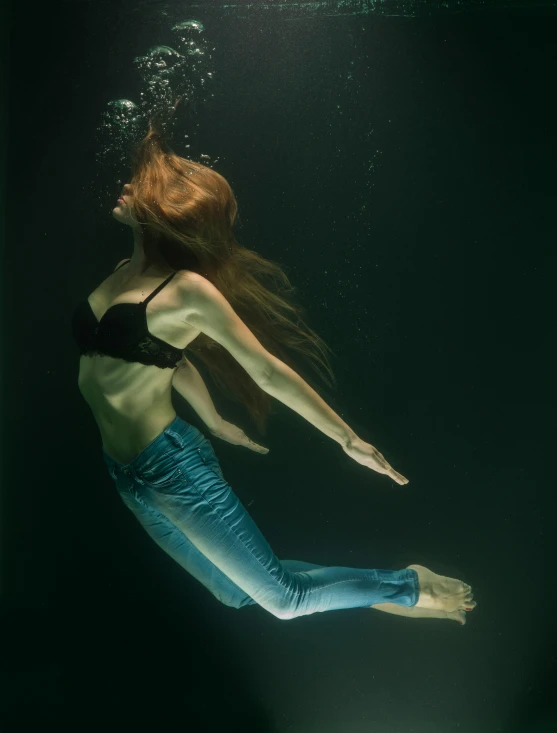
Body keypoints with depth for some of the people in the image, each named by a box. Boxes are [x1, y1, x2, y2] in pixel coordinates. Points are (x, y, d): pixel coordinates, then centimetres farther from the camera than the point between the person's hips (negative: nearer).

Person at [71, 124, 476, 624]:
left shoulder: (186, 289, -17)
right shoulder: (122, 276, 5)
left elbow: (267, 371, -13)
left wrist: (348, 439, -11)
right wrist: (214, 422, 26)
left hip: (173, 468, -8)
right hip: (127, 473, 8)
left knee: (286, 598, 0)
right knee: (235, 595, 20)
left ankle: (410, 587, 22)